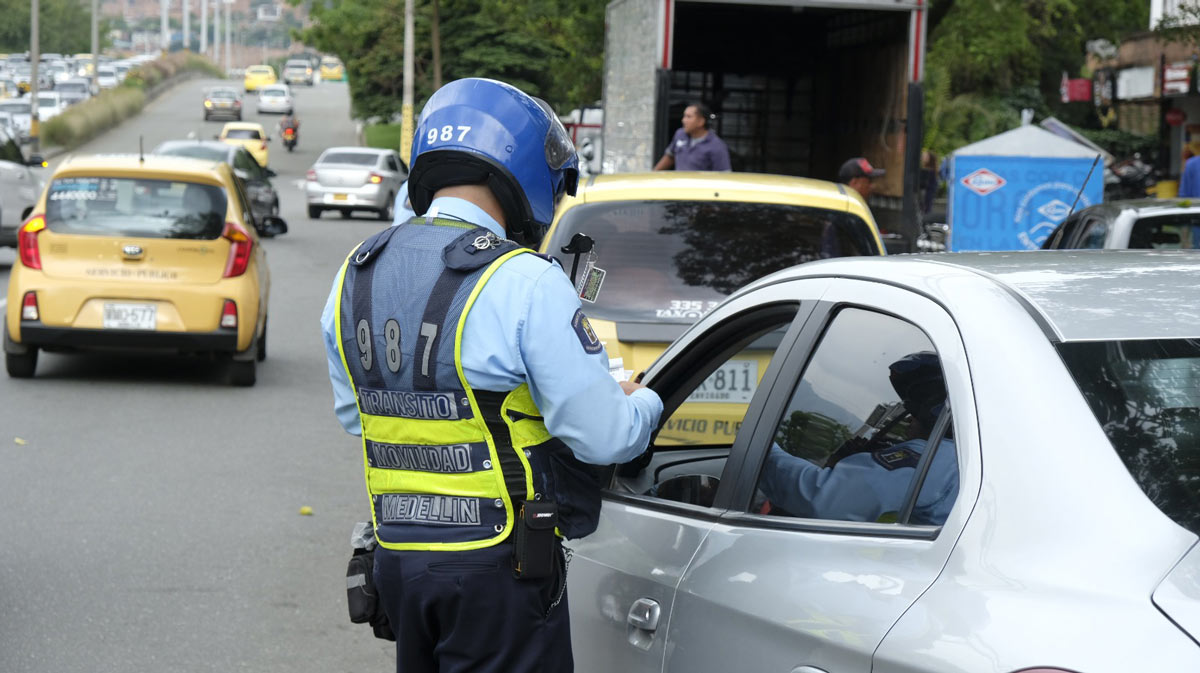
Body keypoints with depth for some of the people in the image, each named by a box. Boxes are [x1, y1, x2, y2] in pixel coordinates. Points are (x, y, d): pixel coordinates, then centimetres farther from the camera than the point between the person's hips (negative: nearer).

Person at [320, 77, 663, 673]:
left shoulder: (356, 276, 6)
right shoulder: (525, 283, -17)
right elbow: (604, 437, -15)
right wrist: (644, 403, 6)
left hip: (395, 552, 7)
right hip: (496, 565, -6)